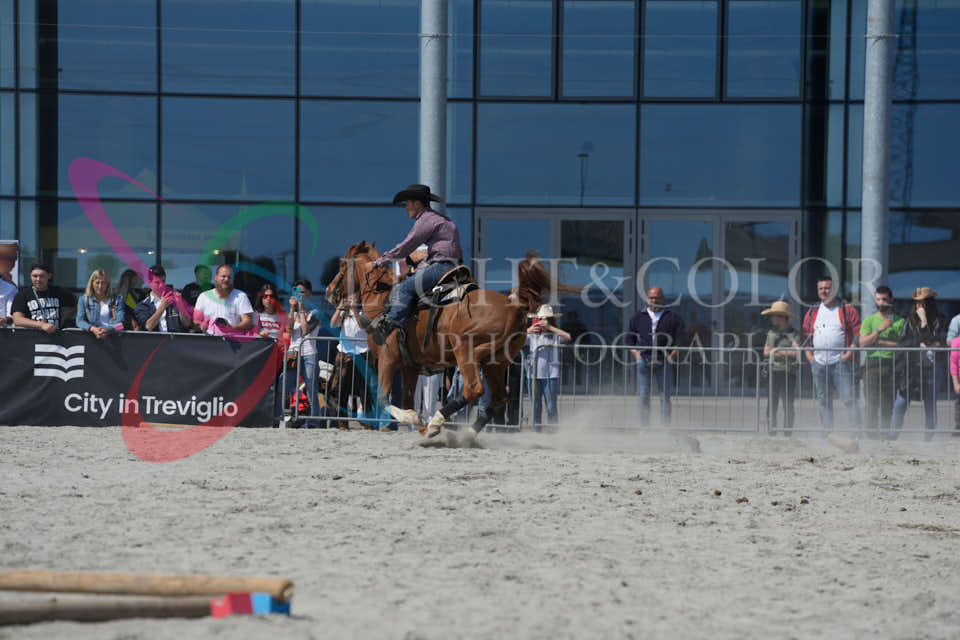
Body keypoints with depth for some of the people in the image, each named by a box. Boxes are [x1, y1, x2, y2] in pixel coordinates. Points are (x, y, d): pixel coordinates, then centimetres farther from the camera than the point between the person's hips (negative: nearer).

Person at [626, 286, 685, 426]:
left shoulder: (673, 317, 9)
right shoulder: (638, 317, 14)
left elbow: (680, 339, 7)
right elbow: (629, 339, 16)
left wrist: (673, 355, -6)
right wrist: (636, 355, 2)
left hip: (664, 362, -1)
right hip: (644, 361, 1)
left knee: (665, 395, -4)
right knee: (644, 395, 0)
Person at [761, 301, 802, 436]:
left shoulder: (793, 334, -2)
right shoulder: (771, 333, 15)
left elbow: (796, 352, -14)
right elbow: (766, 352, 7)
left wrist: (776, 351, -7)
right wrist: (786, 352, -5)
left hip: (788, 373, -4)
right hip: (773, 372, 4)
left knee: (788, 405, -2)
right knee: (771, 405, 2)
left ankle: (787, 433, 2)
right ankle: (772, 433, 6)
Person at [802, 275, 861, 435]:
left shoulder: (847, 310, 1)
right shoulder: (812, 313, 15)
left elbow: (858, 334, -2)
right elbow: (806, 335, 19)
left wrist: (850, 353, -12)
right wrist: (809, 355, 6)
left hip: (840, 362, -5)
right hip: (819, 363, 5)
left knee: (848, 398, -12)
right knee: (823, 401, 8)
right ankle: (827, 434, 15)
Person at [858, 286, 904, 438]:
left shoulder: (900, 321, 10)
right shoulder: (869, 321, 12)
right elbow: (863, 343, -1)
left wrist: (880, 341, -5)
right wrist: (880, 329, -9)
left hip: (892, 365, 0)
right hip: (872, 364, 0)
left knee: (889, 407, -2)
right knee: (872, 405, -7)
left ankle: (886, 436, 2)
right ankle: (871, 436, -5)